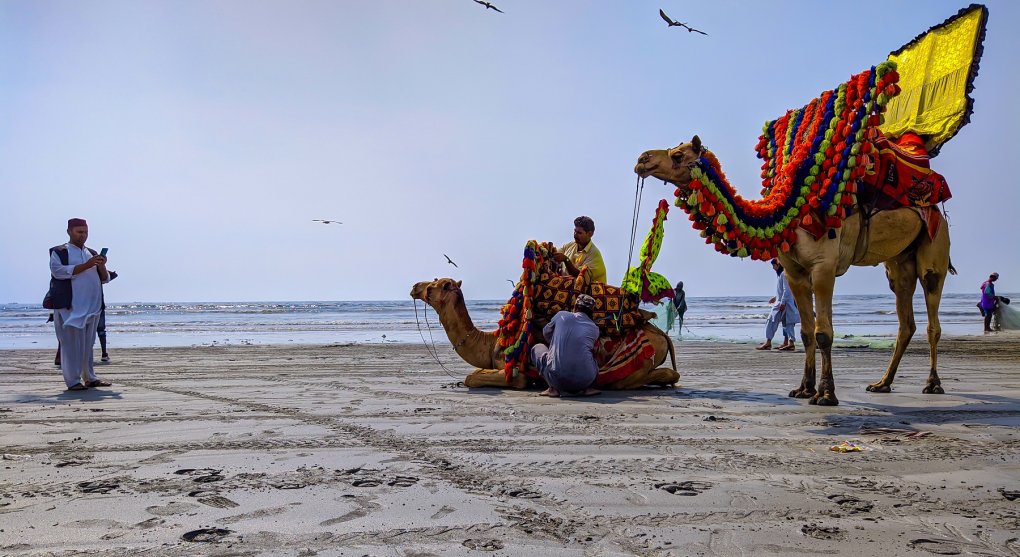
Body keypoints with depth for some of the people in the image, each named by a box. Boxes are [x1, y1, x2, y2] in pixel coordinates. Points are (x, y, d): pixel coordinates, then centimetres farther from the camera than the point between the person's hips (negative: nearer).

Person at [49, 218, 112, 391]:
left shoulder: (92, 254, 21)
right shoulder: (58, 252, 5)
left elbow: (104, 279, 18)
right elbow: (58, 271, -14)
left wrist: (102, 266, -4)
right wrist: (86, 265, -20)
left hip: (92, 306, 6)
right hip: (70, 307, -6)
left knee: (88, 343, 8)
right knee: (71, 343, -8)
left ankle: (90, 378, 13)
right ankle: (73, 381, -7)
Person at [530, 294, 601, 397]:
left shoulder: (561, 315, 6)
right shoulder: (595, 329, 10)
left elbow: (546, 333, 24)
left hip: (557, 379, -2)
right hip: (584, 381, 2)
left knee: (537, 348, 24)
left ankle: (553, 389, 8)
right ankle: (586, 388, 10)